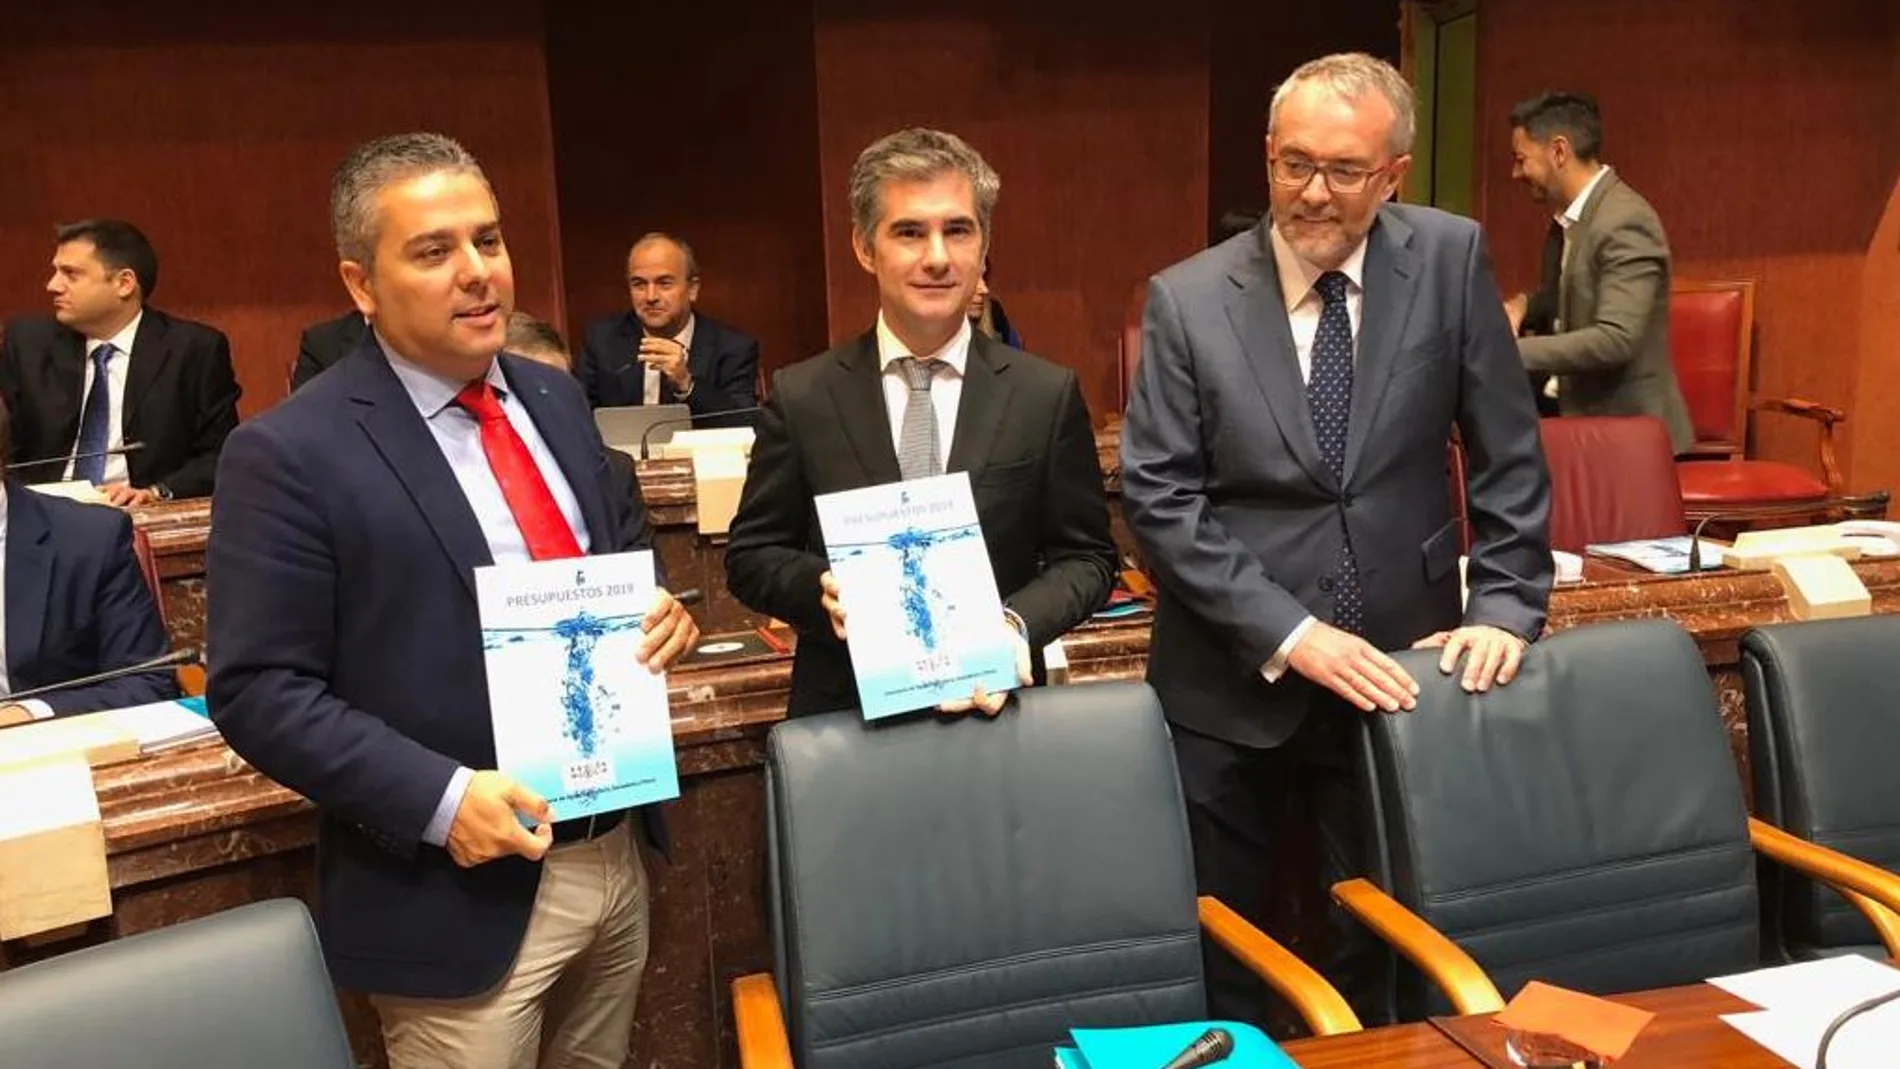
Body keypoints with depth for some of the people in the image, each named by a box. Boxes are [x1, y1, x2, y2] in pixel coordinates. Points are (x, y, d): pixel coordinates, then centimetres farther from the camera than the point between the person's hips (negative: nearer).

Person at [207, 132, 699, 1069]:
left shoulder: (554, 398, 6)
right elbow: (258, 691, -14)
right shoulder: (290, 454, -13)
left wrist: (656, 609, -5)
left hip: (616, 851, 6)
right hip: (462, 897, -6)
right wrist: (440, 800, -22)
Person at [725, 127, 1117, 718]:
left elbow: (1087, 557, 0)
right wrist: (822, 588, -18)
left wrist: (1017, 623, -18)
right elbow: (750, 556, 1)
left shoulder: (1048, 395, -5)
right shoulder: (801, 398, -5)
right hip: (843, 714, 0)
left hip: (992, 705, 1)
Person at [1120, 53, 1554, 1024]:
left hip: (1397, 668, 1)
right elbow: (1157, 499, -10)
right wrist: (1288, 633, -16)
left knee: (1387, 949, 12)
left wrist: (1506, 604, -4)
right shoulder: (1187, 298, -6)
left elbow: (1507, 453, 3)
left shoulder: (1449, 259, -2)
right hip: (1231, 686, 0)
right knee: (1218, 957, 11)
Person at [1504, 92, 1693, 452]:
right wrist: (1523, 307, 1)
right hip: (1583, 422, 8)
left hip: (1628, 430, -8)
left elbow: (1615, 339, -27)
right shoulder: (1569, 220, 8)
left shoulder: (1624, 222, -20)